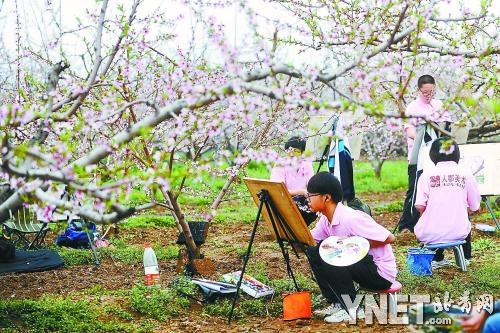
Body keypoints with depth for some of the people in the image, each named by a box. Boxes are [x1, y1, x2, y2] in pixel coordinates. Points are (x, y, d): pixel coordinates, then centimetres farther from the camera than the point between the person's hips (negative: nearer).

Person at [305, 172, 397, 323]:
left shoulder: (350, 218, -25)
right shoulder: (326, 219, 2)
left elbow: (389, 238, -27)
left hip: (381, 273, -9)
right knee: (314, 251, -2)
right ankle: (337, 304, 3)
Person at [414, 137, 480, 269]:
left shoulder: (427, 174, -5)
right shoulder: (466, 174, -1)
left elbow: (419, 207, -11)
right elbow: (475, 207, 5)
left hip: (430, 234, -1)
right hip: (458, 233, 2)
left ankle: (438, 259, 27)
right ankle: (465, 257, 42)